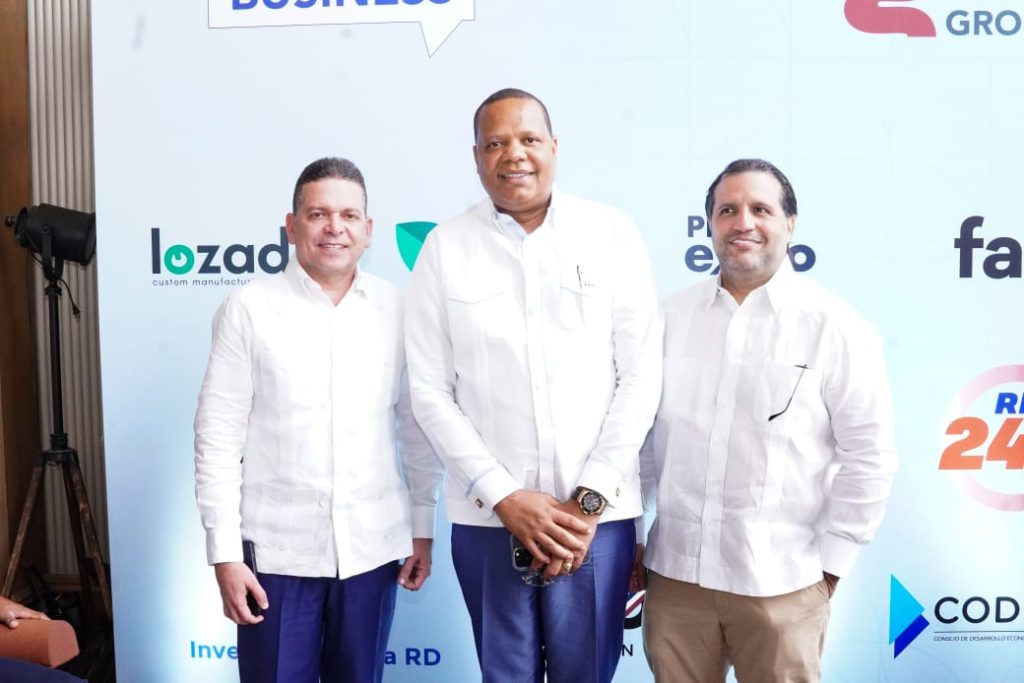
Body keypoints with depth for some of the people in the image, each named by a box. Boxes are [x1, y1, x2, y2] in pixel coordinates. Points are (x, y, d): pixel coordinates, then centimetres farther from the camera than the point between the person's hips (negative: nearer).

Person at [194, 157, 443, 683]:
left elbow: (418, 425, 6)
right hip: (276, 550, -2)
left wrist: (423, 526, 6)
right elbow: (219, 435, -5)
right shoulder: (248, 309, -5)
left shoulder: (397, 309, 1)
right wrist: (224, 552, -7)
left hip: (372, 547, 2)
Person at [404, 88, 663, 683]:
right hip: (487, 515, 1)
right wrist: (504, 496, -8)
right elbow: (431, 391, 0)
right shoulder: (446, 248, 1)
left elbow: (641, 376, -2)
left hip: (597, 514, 0)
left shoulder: (612, 234, 0)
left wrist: (589, 499, -7)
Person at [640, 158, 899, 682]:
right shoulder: (671, 316, 4)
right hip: (673, 571, 3)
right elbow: (643, 433, 8)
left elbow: (869, 456, -4)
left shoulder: (835, 327, -5)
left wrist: (828, 562, -4)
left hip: (780, 583, -3)